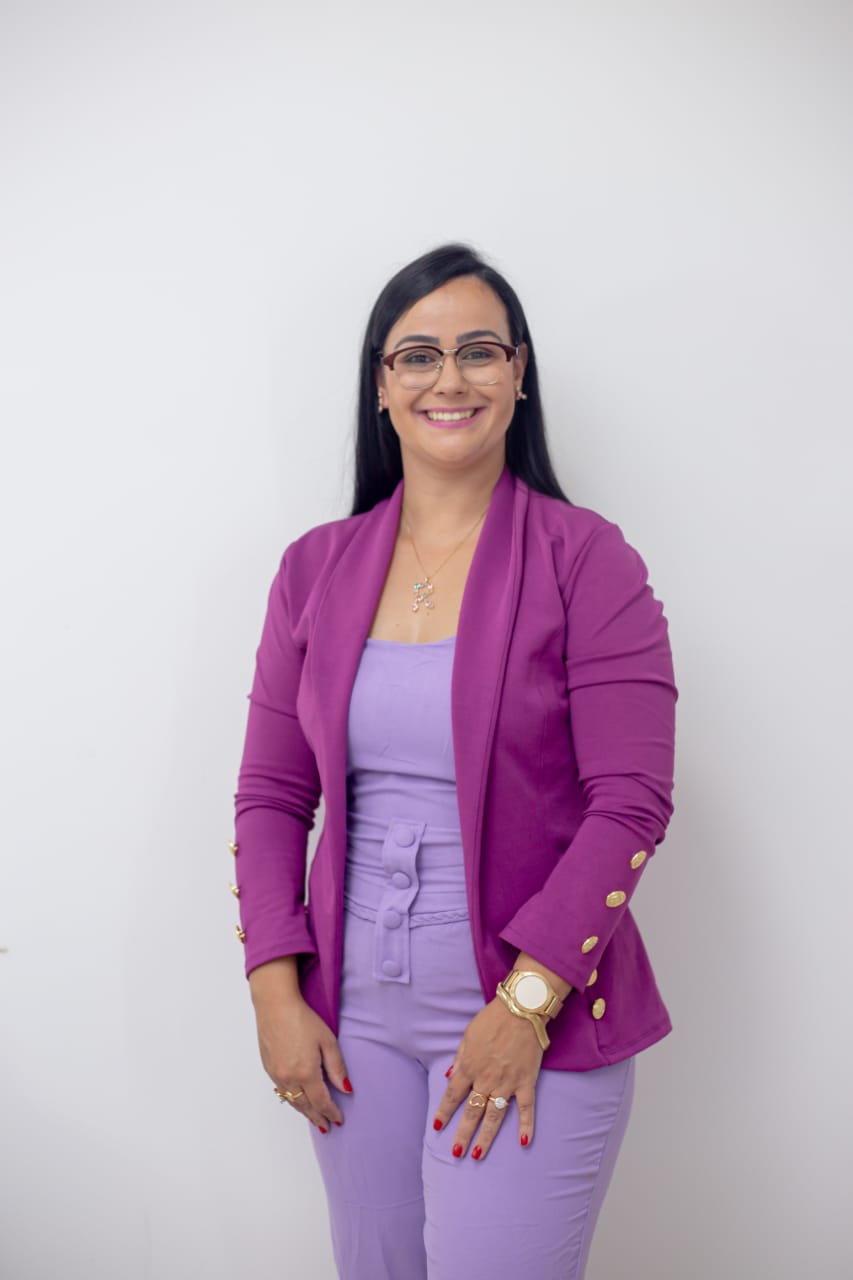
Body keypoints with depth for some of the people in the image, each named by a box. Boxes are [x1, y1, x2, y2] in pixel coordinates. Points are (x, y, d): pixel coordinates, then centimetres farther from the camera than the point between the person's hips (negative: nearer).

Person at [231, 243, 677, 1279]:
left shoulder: (585, 560, -7)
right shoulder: (316, 569, 5)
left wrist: (526, 1003, -15)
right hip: (354, 1015, 4)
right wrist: (276, 993, -1)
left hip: (536, 1013, -3)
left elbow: (631, 802, -11)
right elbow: (271, 795, 6)